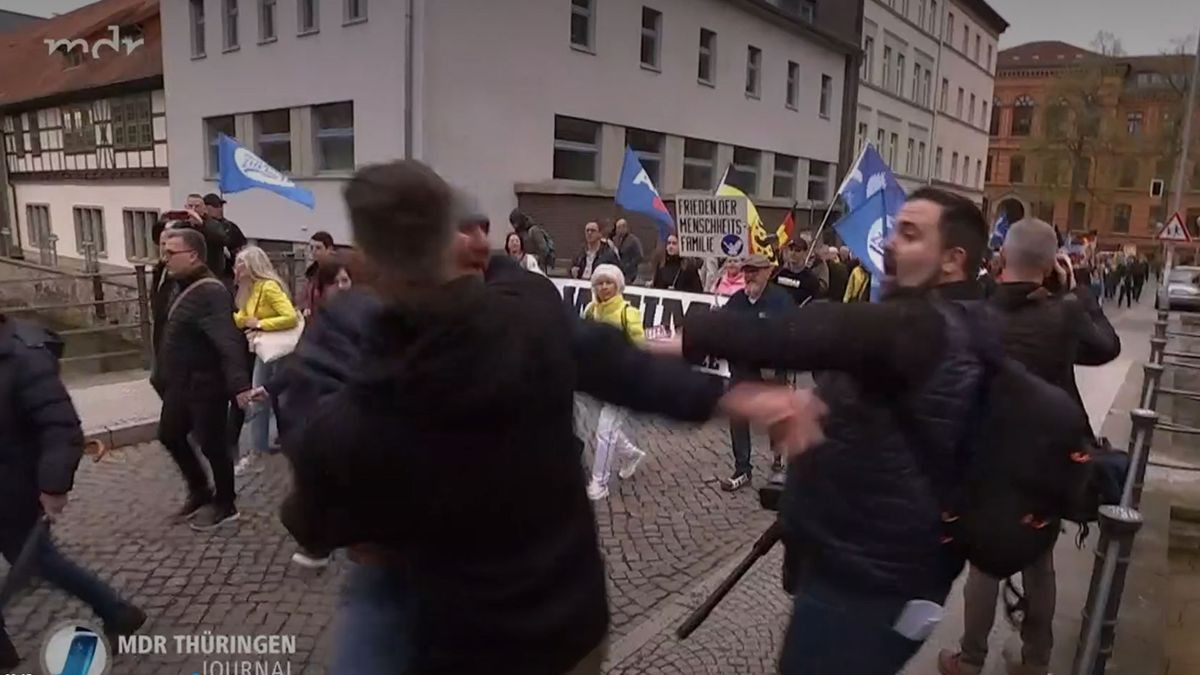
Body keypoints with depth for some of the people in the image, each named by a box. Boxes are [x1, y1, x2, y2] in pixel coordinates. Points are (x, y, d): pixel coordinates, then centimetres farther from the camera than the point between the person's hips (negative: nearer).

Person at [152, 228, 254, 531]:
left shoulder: (211, 293, -23)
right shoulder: (185, 287, 8)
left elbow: (228, 341, -34)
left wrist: (239, 384, -43)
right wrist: (162, 374, 25)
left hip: (207, 384, -10)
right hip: (181, 382, 10)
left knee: (211, 444, 2)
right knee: (170, 435, 20)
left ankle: (224, 505, 20)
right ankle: (200, 491, 37)